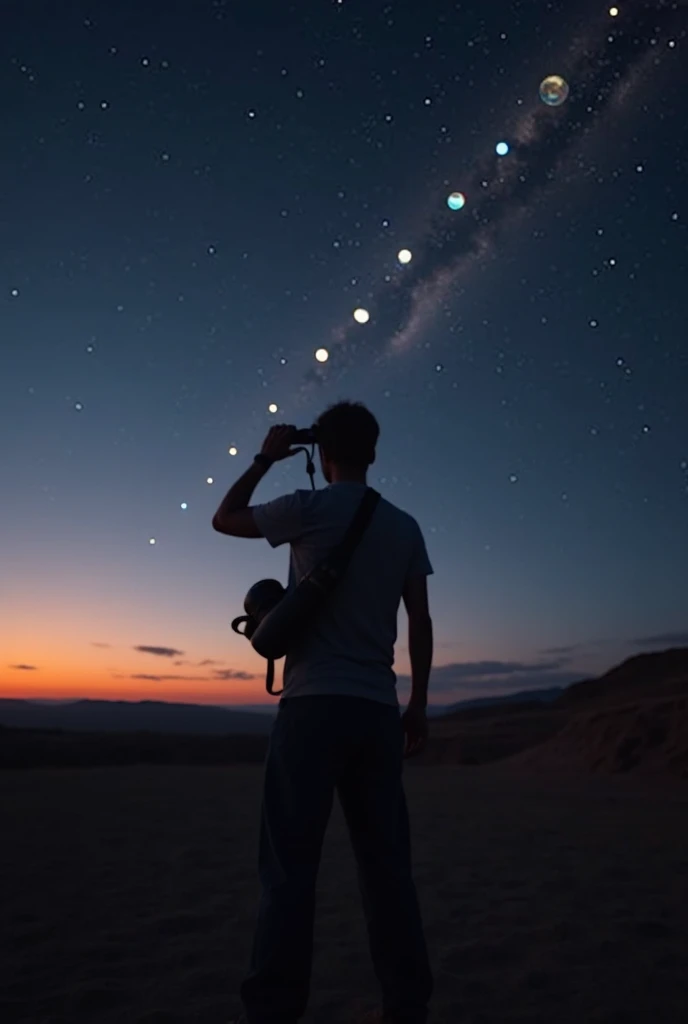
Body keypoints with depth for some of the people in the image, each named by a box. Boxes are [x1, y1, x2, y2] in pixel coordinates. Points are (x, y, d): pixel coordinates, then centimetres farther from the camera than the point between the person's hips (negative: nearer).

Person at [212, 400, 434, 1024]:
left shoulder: (309, 509, -2)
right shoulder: (406, 527, 10)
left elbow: (224, 519, 13)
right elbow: (421, 624, 9)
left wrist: (266, 459, 21)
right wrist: (419, 705, 14)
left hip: (314, 703, -4)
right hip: (378, 708, 5)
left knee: (291, 863, 0)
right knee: (387, 862, 10)